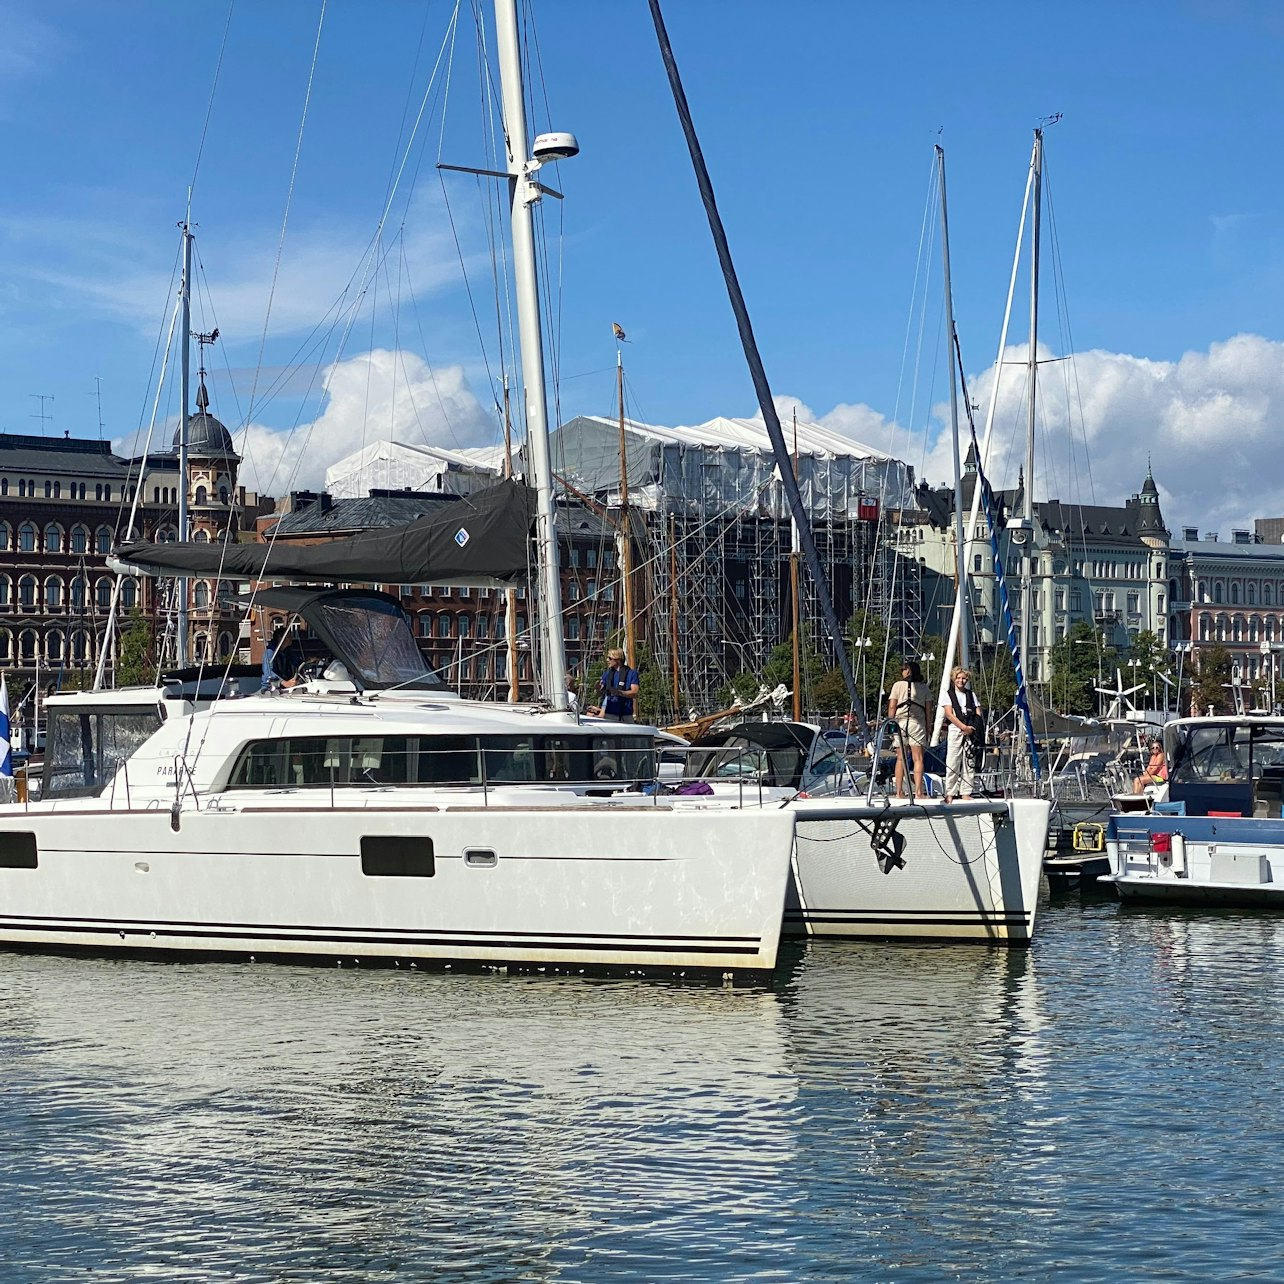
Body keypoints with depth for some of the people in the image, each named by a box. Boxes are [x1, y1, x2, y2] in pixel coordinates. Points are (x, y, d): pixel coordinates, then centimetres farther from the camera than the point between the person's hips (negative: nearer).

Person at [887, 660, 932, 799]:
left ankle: (899, 792, 4)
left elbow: (892, 707, 1)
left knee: (900, 758, 5)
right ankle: (918, 791, -11)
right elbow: (927, 710, 6)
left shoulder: (898, 685, 3)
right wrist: (928, 728, 11)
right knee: (918, 758, -3)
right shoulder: (924, 687, 7)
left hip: (900, 722, 0)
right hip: (917, 723, 0)